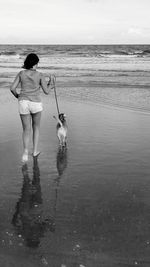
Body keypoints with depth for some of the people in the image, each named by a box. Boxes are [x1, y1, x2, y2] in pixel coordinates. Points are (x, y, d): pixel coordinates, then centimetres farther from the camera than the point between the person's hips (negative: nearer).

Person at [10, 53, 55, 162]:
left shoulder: (21, 73, 4)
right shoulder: (40, 75, -3)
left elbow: (12, 88, 0)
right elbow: (46, 91, -4)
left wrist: (17, 96, 21)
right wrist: (51, 83, 16)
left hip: (23, 103, 1)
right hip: (36, 104, -1)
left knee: (26, 130, 9)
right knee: (36, 127, 22)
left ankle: (26, 150, -14)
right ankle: (35, 150, 23)